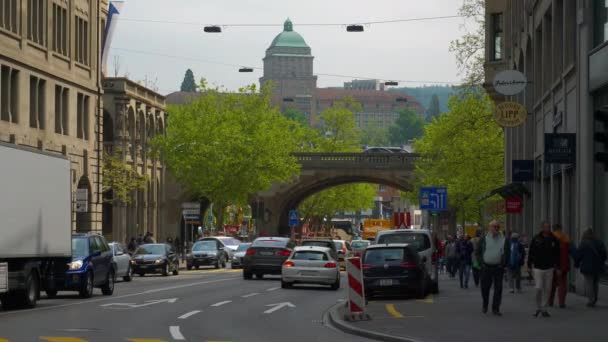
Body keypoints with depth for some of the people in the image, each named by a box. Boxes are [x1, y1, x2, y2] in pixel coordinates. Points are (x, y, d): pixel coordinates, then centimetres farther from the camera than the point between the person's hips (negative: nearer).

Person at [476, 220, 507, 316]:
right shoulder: (484, 239, 4)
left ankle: (495, 309, 3)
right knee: (485, 287, 6)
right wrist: (482, 262, -3)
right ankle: (485, 306, 27)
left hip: (498, 268, 0)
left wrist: (503, 264, -2)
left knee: (498, 288, -2)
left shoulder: (503, 239, 5)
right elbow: (478, 253, 9)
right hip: (486, 267, 0)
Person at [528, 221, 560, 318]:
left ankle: (544, 309, 14)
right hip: (538, 268, -2)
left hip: (549, 268, 2)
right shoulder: (536, 239, -4)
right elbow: (531, 253, 1)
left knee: (547, 289, 4)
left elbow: (557, 255, 8)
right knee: (539, 288, -9)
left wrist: (558, 267, 5)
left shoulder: (553, 240, 2)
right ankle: (538, 308, 9)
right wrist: (529, 266, -1)